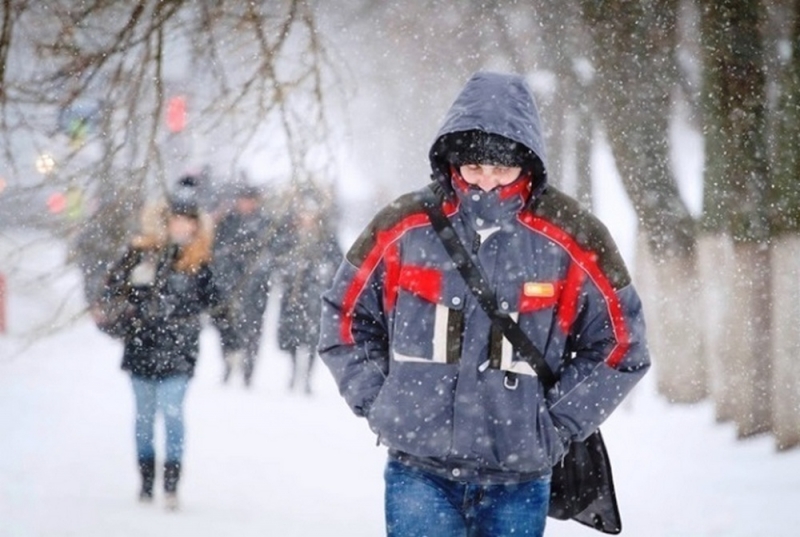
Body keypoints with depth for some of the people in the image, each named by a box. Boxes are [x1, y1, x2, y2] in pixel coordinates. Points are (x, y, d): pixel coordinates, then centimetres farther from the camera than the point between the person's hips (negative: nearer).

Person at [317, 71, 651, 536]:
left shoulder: (569, 237, -3)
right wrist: (380, 404, 1)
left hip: (518, 480, 0)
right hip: (418, 470, 0)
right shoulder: (404, 229, -1)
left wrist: (556, 425, -2)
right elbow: (346, 319, 11)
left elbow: (620, 342, 5)